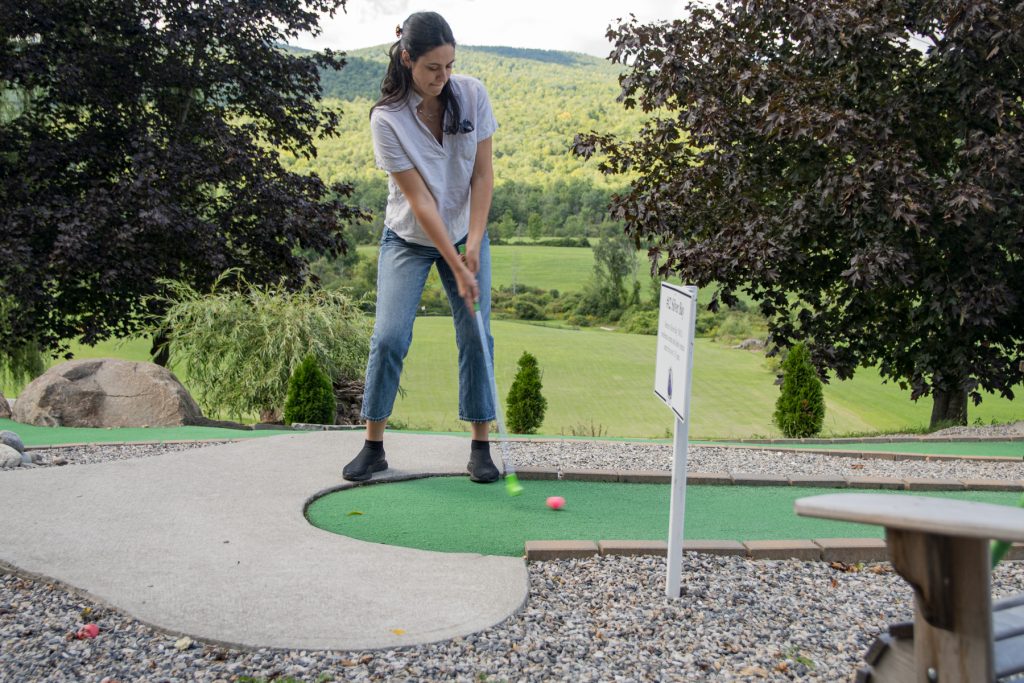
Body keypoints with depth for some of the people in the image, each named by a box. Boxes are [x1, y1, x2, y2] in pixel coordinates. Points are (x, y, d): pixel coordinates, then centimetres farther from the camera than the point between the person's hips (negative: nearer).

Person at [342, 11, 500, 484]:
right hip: (407, 239, -2)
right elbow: (419, 200, -22)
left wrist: (473, 245, -15)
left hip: (467, 234, 3)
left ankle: (481, 447, 7)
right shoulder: (386, 118, -21)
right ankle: (373, 447, 5)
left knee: (476, 335, -2)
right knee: (389, 337, -10)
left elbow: (483, 174, -7)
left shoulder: (472, 95, -12)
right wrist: (457, 268, -24)